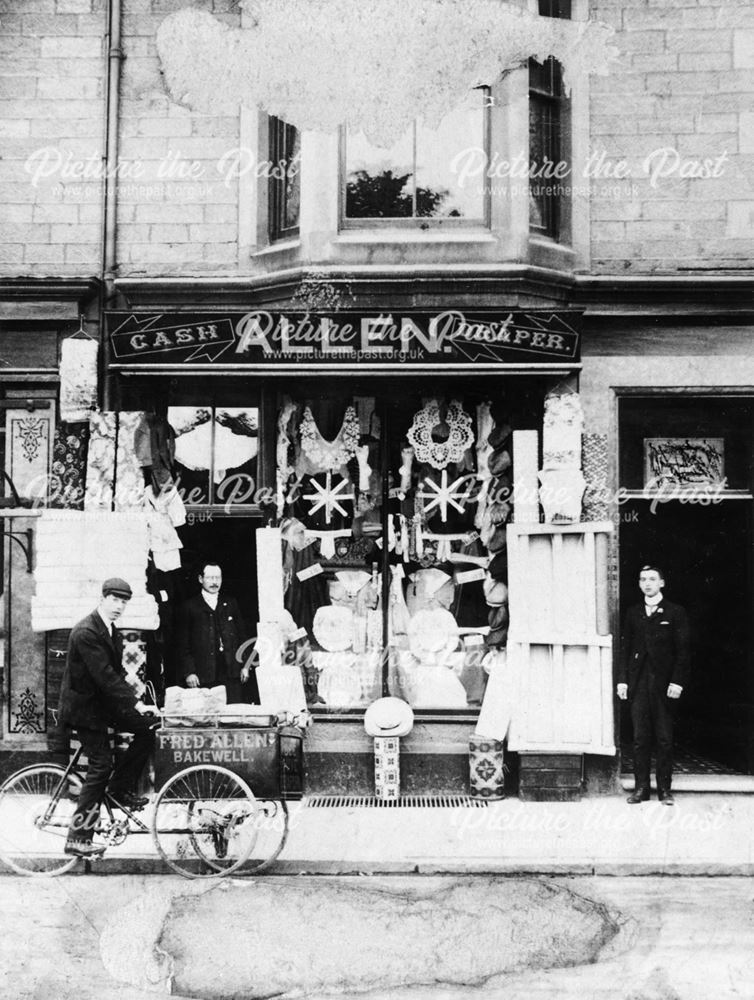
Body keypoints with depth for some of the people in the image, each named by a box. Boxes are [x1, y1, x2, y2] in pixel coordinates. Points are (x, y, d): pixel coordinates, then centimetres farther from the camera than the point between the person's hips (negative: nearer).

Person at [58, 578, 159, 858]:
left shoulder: (111, 631, 8)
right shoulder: (86, 632, -22)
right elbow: (104, 675, -29)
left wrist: (133, 698, -4)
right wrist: (136, 704, -31)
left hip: (104, 702, 9)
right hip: (84, 706, -9)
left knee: (148, 726, -4)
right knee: (100, 766, -9)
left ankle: (121, 787, 10)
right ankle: (77, 838, -3)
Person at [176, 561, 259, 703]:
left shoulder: (231, 604, 16)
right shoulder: (189, 607, 7)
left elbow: (242, 636, 16)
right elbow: (183, 645, 4)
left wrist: (246, 666, 7)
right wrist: (189, 672, -5)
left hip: (232, 675, 2)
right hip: (204, 677, -2)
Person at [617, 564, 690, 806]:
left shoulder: (675, 613, 3)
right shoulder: (633, 613, 12)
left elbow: (682, 650, -1)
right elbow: (625, 648, 11)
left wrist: (677, 682, -9)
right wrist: (622, 680, 3)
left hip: (664, 684, -2)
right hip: (638, 684, 3)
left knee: (664, 739, 1)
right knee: (640, 738, 3)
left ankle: (664, 788, 8)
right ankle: (641, 788, 8)